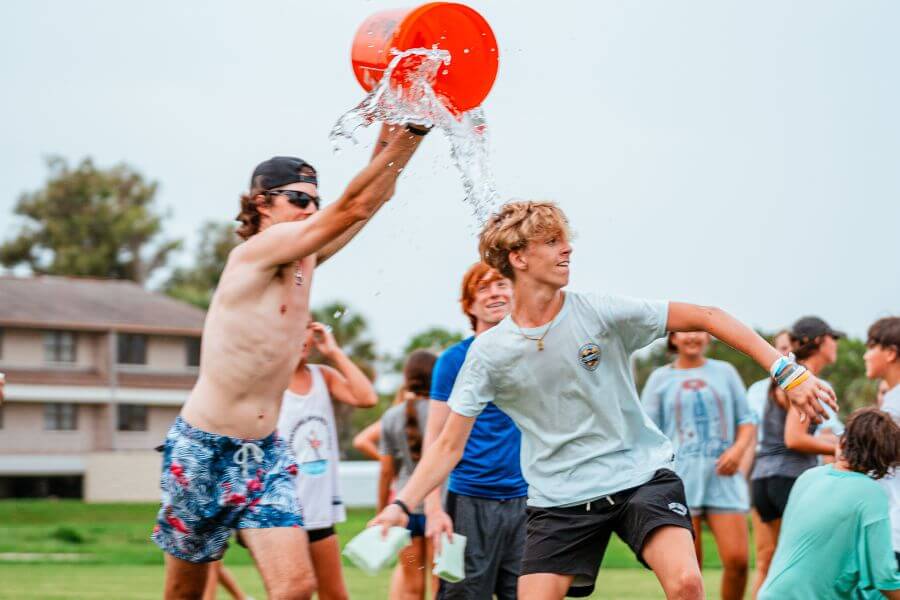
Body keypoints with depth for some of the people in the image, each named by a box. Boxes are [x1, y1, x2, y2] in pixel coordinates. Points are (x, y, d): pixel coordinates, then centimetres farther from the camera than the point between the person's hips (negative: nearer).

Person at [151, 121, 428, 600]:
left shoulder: (306, 260, 7)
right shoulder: (254, 253, -15)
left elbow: (373, 199, 4)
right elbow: (351, 207, -21)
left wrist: (399, 134, -11)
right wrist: (405, 136, -23)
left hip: (265, 454, 6)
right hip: (203, 452, -6)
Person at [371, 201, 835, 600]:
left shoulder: (599, 312, -8)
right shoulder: (488, 352, -4)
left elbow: (705, 318, -7)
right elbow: (449, 445, 0)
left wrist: (787, 372, -13)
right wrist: (402, 506, -14)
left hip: (642, 476, -1)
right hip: (558, 498, 2)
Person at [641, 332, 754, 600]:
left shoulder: (725, 372, 15)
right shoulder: (661, 378, 11)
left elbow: (747, 421, 16)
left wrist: (739, 448, -5)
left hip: (723, 477, 1)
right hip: (679, 479, -1)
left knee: (737, 559, -10)